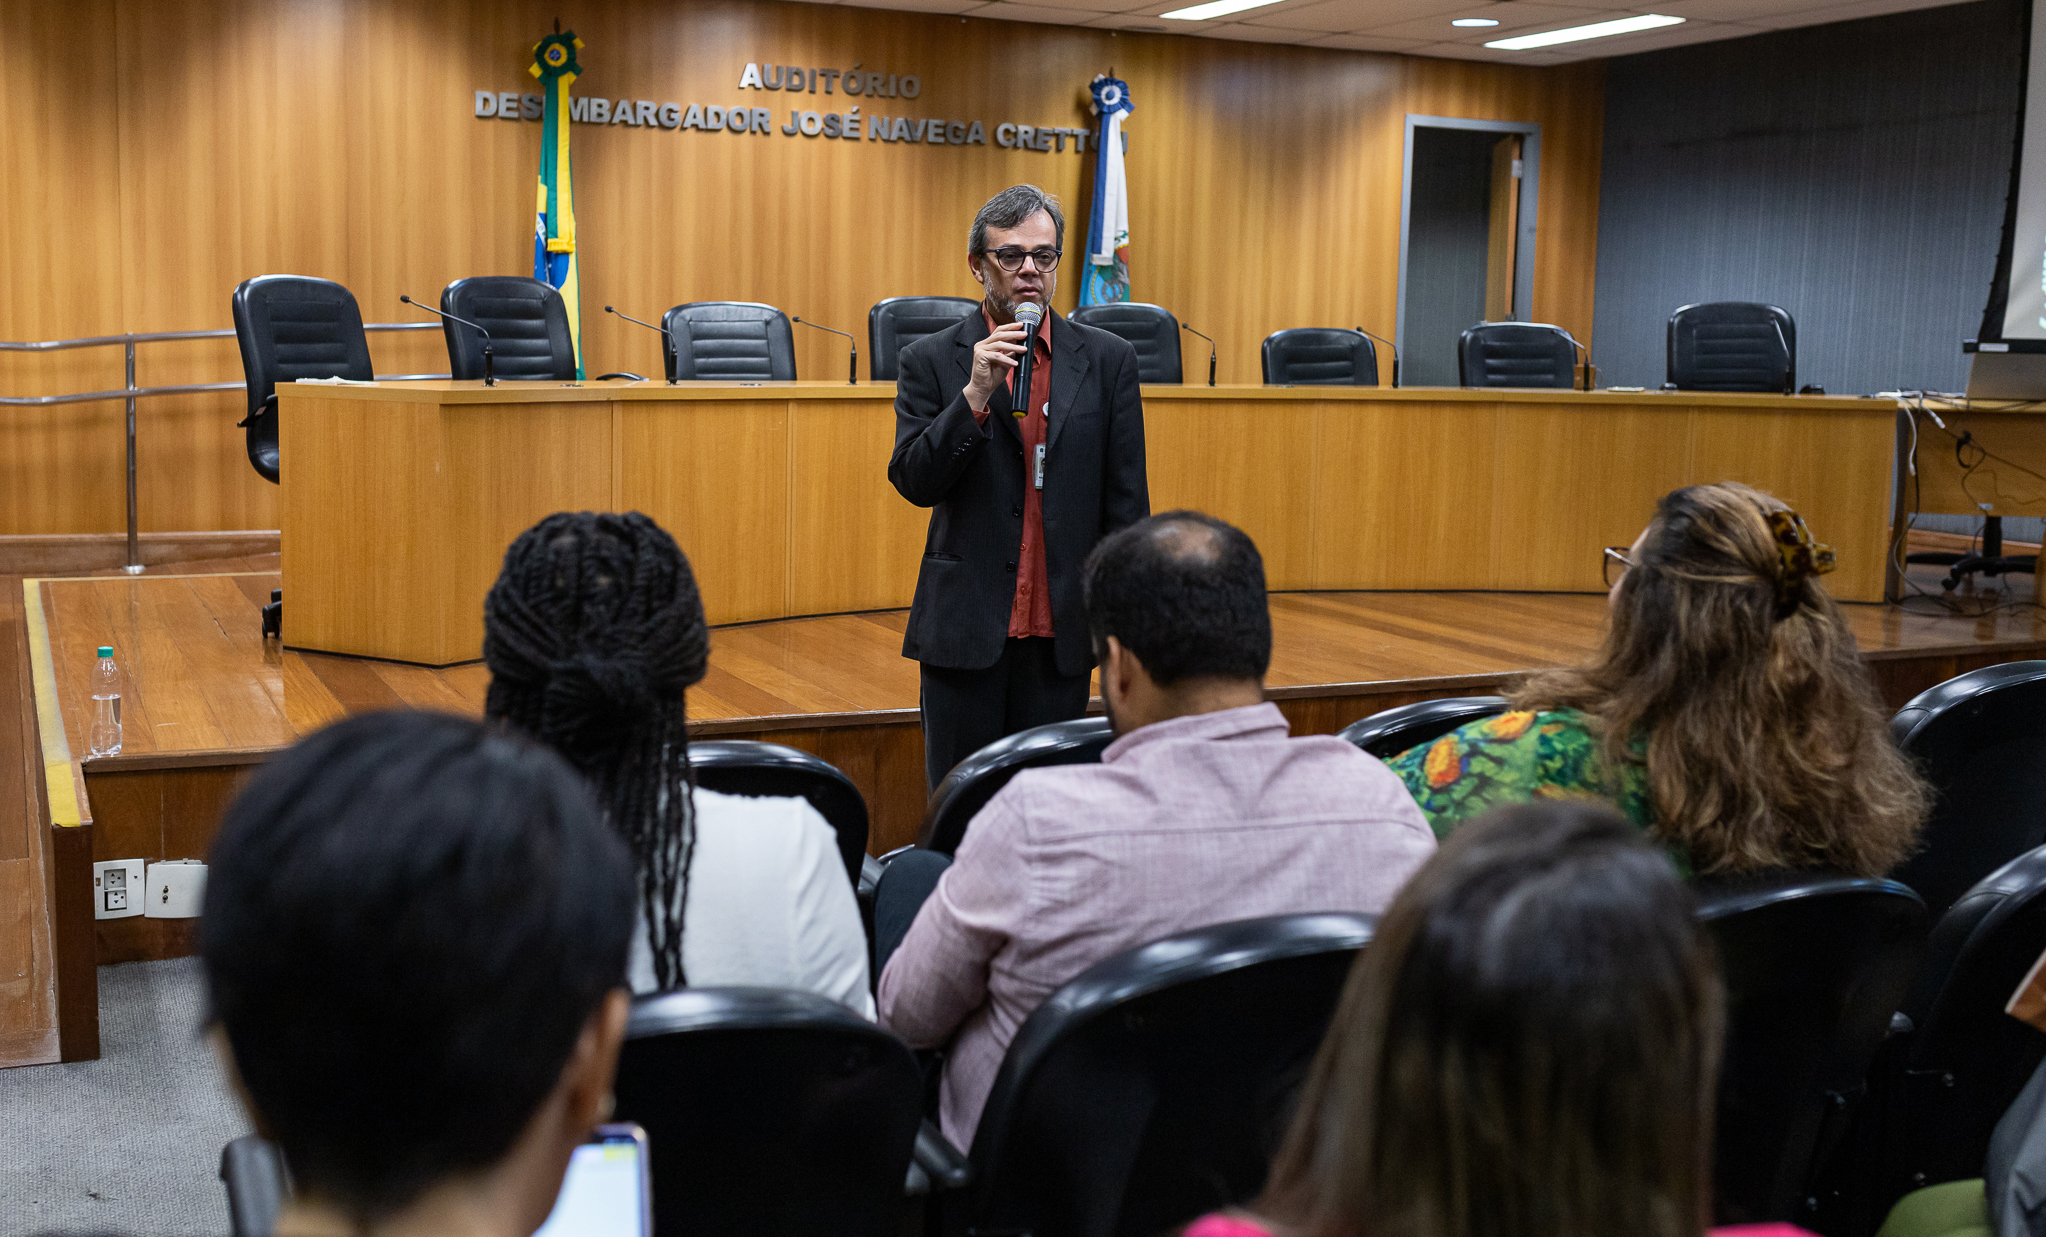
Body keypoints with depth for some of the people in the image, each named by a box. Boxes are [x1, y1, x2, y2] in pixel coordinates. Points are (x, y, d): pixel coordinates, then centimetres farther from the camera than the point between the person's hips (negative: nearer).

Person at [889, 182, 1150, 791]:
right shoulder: (931, 361, 2)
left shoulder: (1109, 361, 5)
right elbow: (914, 483, -7)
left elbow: (1126, 501, 5)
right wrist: (976, 393, -18)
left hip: (1062, 635, 1)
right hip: (964, 632, -1)